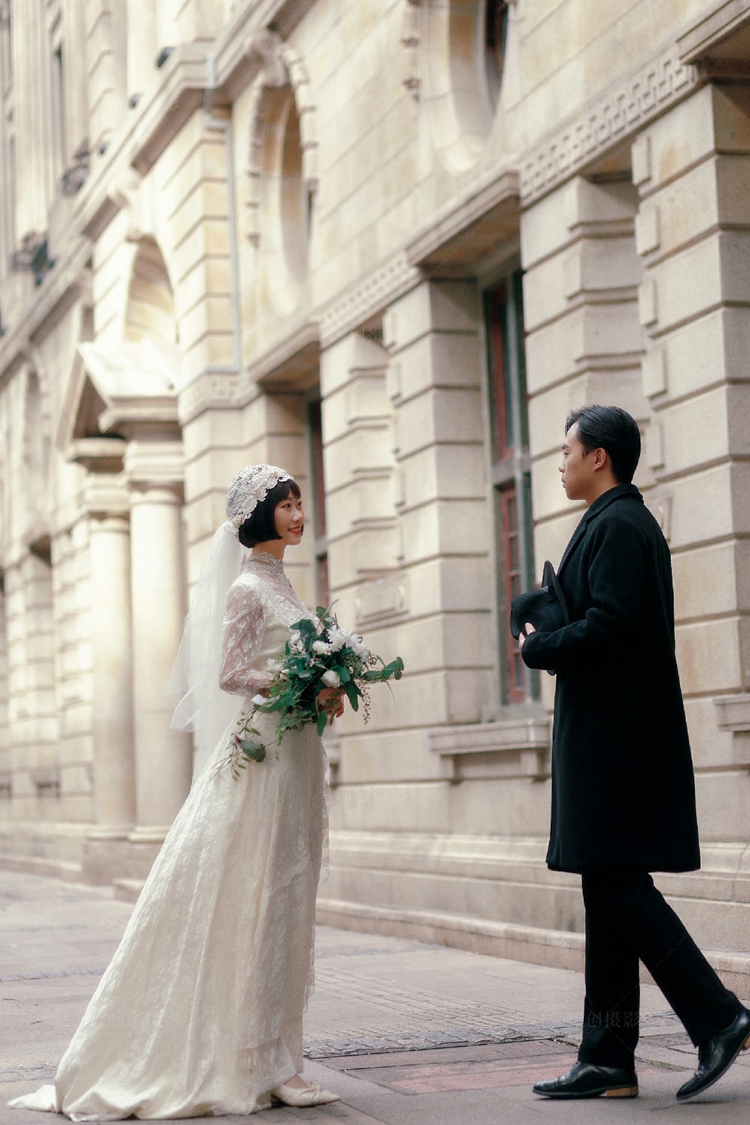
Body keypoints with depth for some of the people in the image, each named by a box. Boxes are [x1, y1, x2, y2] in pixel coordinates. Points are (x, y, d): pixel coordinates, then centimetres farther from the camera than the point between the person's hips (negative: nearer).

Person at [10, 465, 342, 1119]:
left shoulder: (281, 585, 18)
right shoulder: (248, 587, -9)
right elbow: (231, 674, -16)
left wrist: (322, 693, 4)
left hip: (295, 757, 9)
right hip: (264, 754, -9)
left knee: (282, 905, 9)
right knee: (255, 905, -6)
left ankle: (271, 1059, 15)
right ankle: (255, 1065, -2)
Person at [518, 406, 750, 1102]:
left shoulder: (617, 525, -11)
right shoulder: (628, 521, 21)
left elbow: (607, 626, -21)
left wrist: (536, 648, -6)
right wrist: (550, 640, 10)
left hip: (613, 741, -10)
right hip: (613, 737, 10)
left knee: (617, 886, -10)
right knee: (609, 890, 9)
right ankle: (608, 1061, 12)